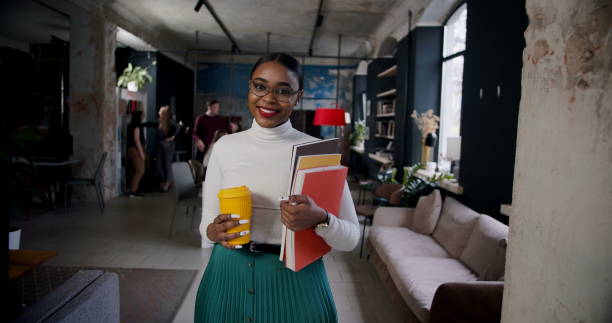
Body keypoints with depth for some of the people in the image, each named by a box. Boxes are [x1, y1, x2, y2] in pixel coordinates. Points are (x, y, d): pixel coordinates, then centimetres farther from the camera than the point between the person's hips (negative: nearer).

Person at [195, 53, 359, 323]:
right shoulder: (225, 146, -1)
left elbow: (350, 238, -7)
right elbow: (206, 224, 5)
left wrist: (319, 220, -26)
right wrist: (214, 231, -17)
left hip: (294, 282, -2)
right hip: (229, 279, 2)